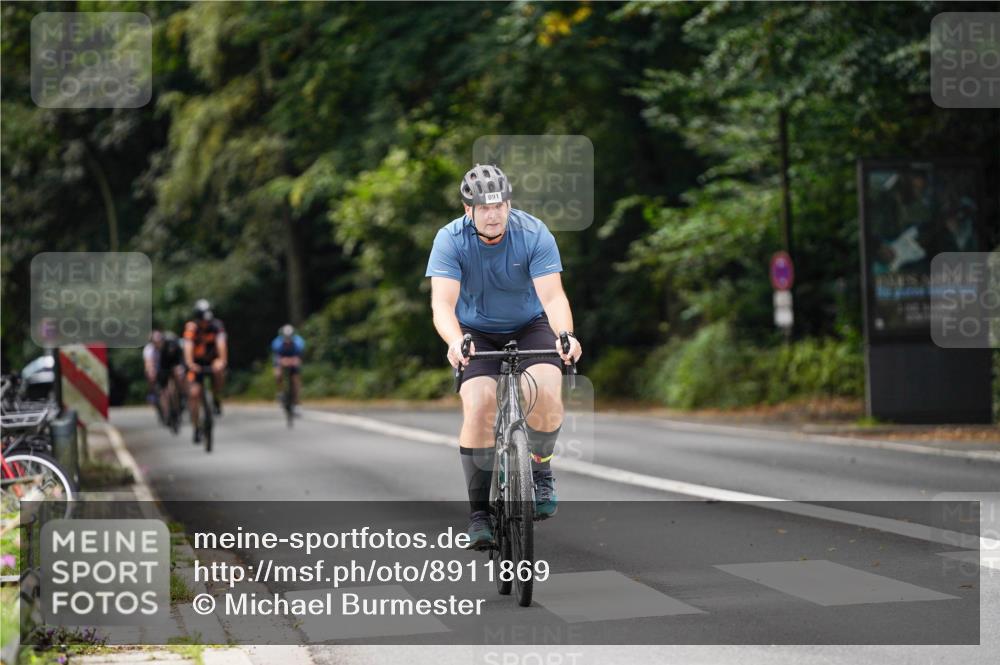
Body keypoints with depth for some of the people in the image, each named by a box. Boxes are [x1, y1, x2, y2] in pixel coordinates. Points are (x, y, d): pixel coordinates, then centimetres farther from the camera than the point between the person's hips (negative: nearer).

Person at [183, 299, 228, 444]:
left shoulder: (217, 326, -19)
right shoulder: (191, 327, -21)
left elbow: (221, 343, -33)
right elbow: (188, 346, -34)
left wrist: (222, 360, -51)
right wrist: (190, 363, -52)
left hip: (212, 361, 1)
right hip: (197, 363, -1)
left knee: (218, 371, -32)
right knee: (194, 393, -12)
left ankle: (216, 401, -7)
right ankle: (196, 429, -2)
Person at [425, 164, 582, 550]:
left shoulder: (534, 234, -20)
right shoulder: (450, 240, -20)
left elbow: (552, 295, -27)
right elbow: (443, 303, -29)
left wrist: (565, 335, -47)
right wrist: (454, 341, -50)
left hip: (530, 328, 0)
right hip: (477, 334, 0)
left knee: (546, 393, -27)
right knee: (478, 405, -24)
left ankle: (540, 468, 4)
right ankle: (480, 513, -13)